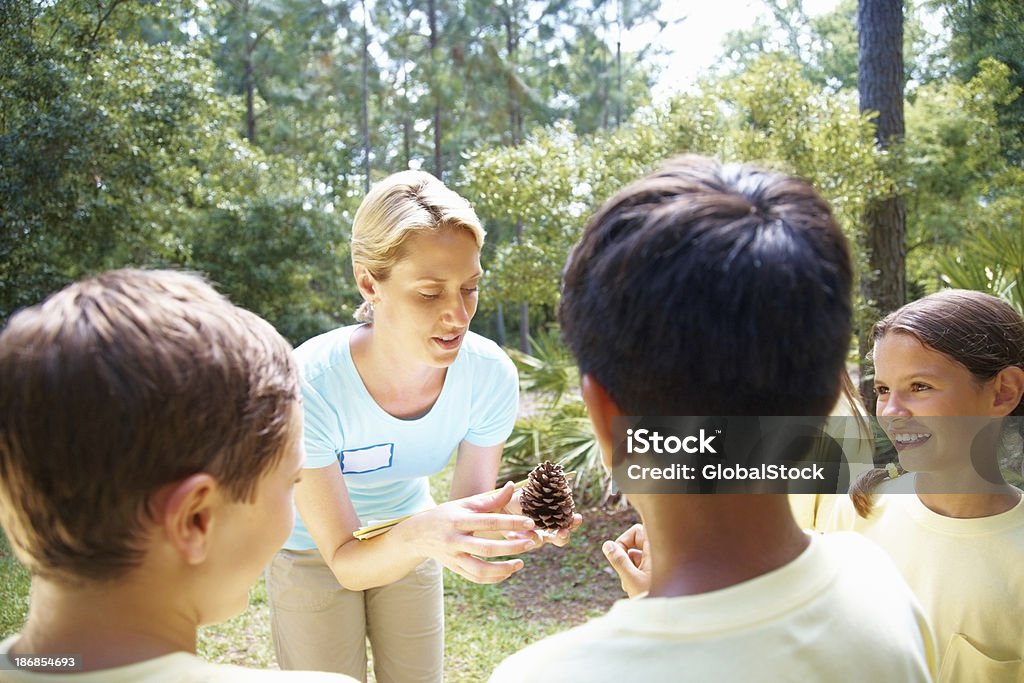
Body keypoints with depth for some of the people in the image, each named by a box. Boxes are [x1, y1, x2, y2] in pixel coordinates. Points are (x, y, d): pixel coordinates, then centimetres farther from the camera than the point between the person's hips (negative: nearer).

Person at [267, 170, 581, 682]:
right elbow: (347, 562, -29)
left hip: (408, 535, 3)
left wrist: (508, 512, -37)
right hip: (315, 549, -3)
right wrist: (420, 535, -50)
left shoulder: (491, 374, -26)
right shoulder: (308, 386, -35)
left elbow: (465, 510, -15)